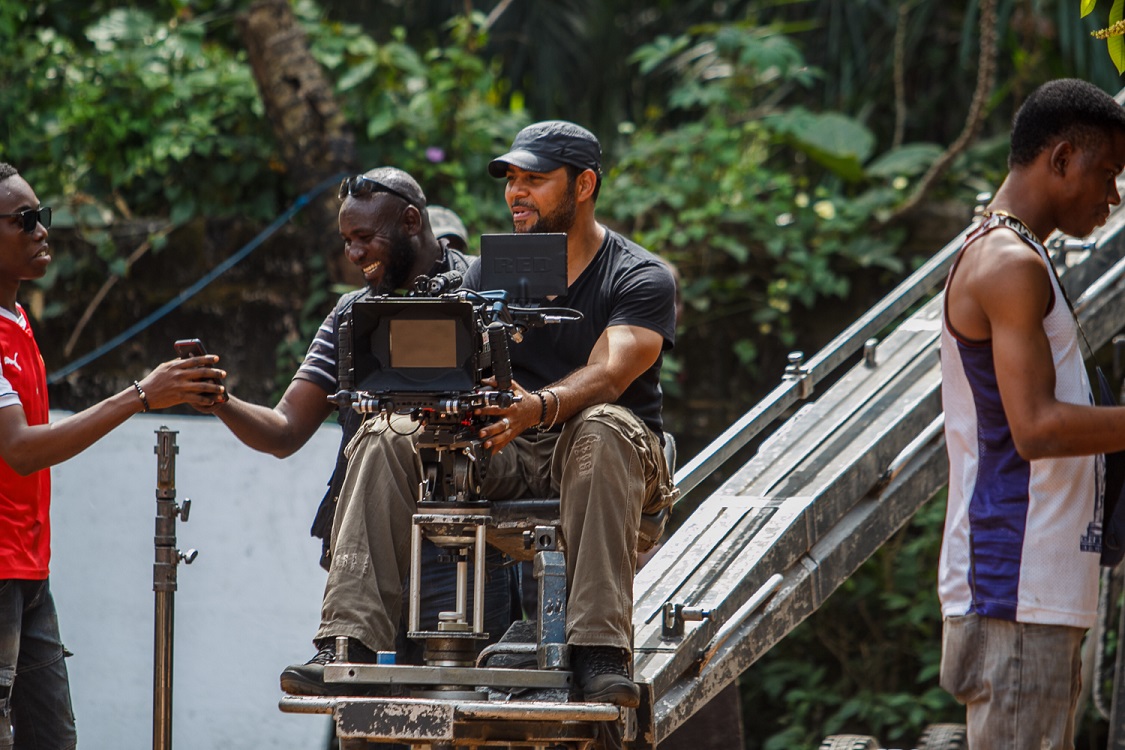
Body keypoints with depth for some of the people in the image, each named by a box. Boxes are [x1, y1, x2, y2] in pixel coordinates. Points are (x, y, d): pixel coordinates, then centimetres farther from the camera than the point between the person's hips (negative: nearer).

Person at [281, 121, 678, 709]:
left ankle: (600, 651, -45)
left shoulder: (641, 278, -3)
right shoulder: (489, 272, 12)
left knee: (602, 430, -39)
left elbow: (609, 374, -21)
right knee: (384, 441, -20)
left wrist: (536, 407, -43)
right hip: (502, 459, 4)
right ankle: (350, 642, -32)